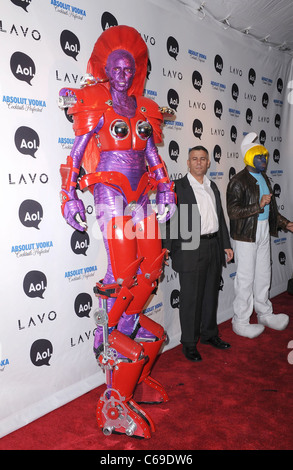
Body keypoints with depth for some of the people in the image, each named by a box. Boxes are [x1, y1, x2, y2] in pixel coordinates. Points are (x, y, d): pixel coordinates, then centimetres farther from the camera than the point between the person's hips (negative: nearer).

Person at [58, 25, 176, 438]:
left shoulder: (143, 108, 17)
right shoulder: (97, 106, 2)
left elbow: (153, 154, 18)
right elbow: (76, 151, -3)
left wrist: (165, 189, 11)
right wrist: (70, 195, -11)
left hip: (139, 190, 6)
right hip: (110, 188, -6)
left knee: (151, 264, 0)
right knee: (123, 269, -13)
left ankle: (127, 325, 15)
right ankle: (107, 340, 3)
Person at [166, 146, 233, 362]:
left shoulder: (213, 187, 15)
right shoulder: (178, 187, -5)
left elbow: (220, 217, 18)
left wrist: (226, 245, 16)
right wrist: (167, 249, -17)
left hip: (214, 247, 6)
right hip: (190, 250, -6)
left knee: (211, 294, 17)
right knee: (190, 298, 3)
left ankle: (209, 333, 35)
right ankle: (189, 343, 17)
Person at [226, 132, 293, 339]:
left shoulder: (264, 178, 13)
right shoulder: (238, 181, -13)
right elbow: (233, 211, -21)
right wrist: (259, 206, -24)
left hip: (264, 233, 8)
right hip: (246, 235, -8)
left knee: (263, 275, 17)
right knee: (246, 278, 0)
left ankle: (265, 314, 33)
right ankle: (241, 322, 14)